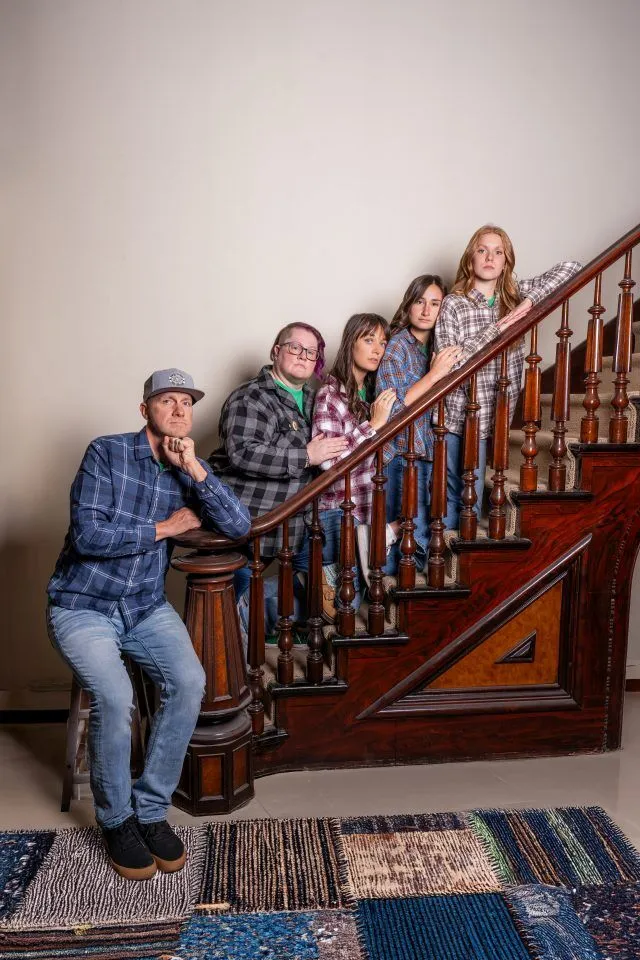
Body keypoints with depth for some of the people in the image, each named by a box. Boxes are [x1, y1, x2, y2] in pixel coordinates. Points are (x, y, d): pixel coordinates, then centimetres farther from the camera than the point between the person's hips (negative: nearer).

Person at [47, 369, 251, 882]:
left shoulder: (188, 471, 5)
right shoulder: (107, 452, -8)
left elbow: (239, 525, -10)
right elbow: (88, 535, -19)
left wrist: (194, 466, -18)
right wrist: (164, 528, -12)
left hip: (147, 608, 4)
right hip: (82, 606, -4)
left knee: (190, 682, -21)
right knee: (114, 695, -27)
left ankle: (151, 810, -2)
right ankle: (116, 819, 0)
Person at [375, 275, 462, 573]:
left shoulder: (437, 346, 10)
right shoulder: (397, 345, -8)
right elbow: (391, 409, -17)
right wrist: (435, 374, -17)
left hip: (429, 451, 6)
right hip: (403, 453, -6)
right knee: (418, 541, -6)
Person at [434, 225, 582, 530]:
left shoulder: (516, 295, 6)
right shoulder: (453, 304, -4)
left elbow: (571, 268, 2)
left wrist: (531, 300, -13)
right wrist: (495, 329, -19)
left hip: (492, 415, 3)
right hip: (458, 415, -3)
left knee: (472, 495, 9)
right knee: (451, 493, 3)